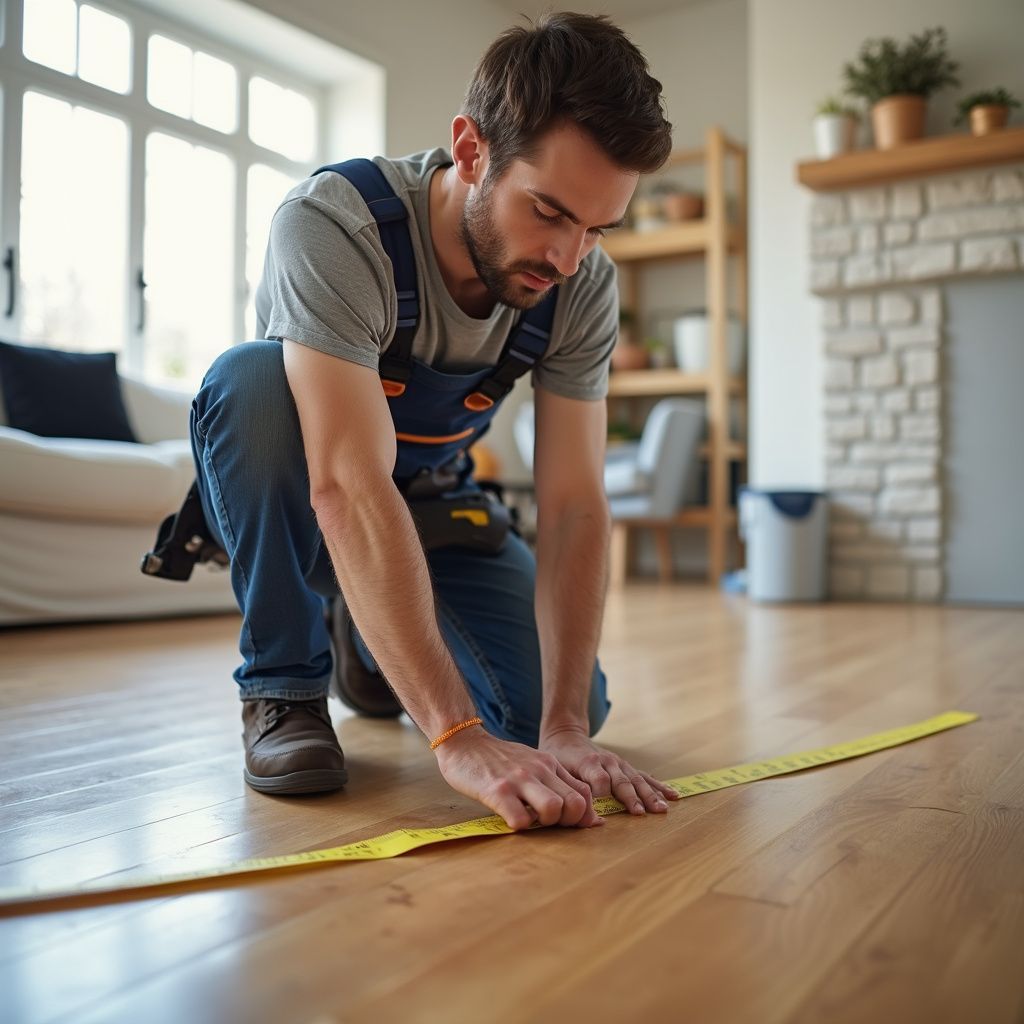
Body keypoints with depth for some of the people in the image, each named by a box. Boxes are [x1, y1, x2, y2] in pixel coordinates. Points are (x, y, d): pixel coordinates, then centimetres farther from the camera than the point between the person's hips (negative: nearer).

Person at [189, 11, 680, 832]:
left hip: (431, 498, 4)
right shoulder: (334, 225, -33)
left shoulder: (585, 285, -18)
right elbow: (349, 490, -43)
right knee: (253, 379, -36)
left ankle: (372, 643, 18)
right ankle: (283, 687, -15)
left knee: (575, 702, -12)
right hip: (291, 511, -3)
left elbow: (574, 506, -22)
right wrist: (459, 736, -48)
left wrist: (566, 727, -32)